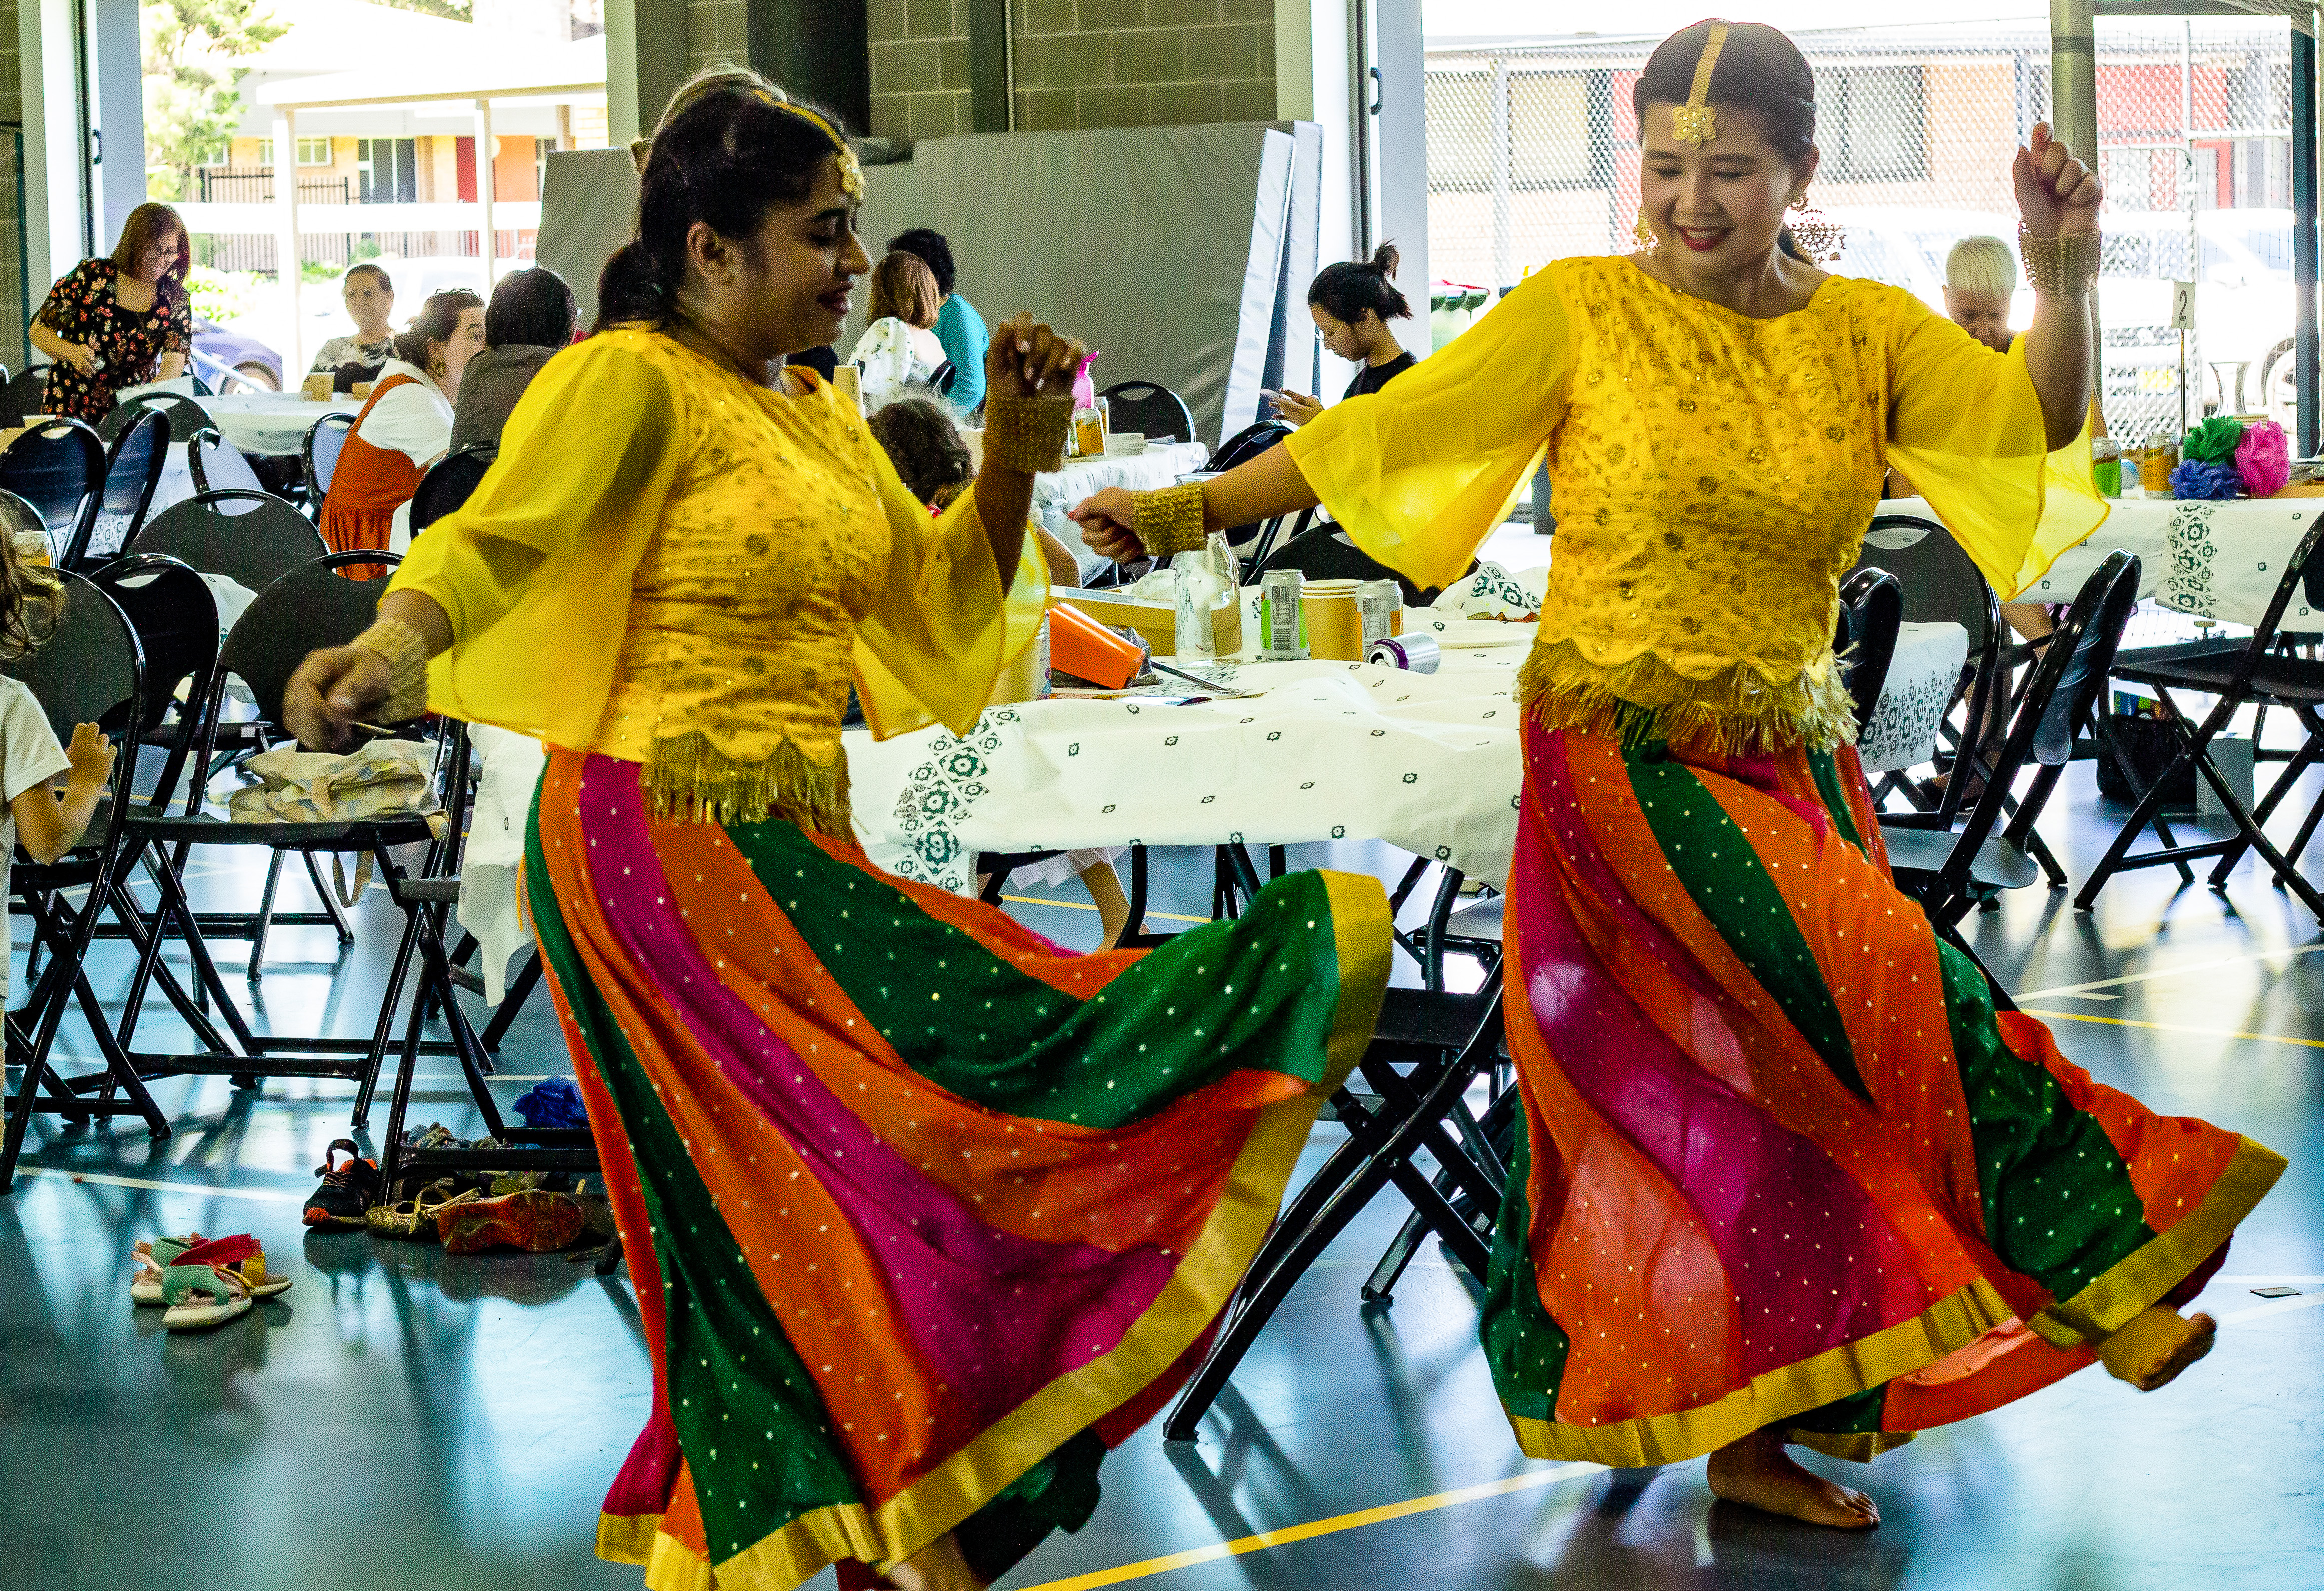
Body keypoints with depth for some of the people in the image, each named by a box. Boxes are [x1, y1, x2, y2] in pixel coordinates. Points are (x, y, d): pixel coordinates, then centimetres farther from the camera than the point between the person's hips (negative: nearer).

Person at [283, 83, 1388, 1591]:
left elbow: (938, 606, 21)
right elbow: (500, 540, -24)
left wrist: (1016, 447, 7)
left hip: (799, 846, 8)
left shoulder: (824, 416, 17)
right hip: (666, 845, -8)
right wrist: (393, 648, -44)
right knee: (816, 1178, -12)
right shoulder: (630, 381, -9)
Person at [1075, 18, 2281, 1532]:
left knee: (1762, 1087, 7)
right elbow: (1387, 431, -4)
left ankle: (1758, 1432, 18)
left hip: (1792, 768, 4)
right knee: (1886, 987, -18)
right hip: (1626, 757, -4)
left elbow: (2031, 422, -8)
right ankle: (2088, 1269, -4)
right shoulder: (1582, 313, -4)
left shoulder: (1871, 333, 5)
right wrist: (1194, 508, -10)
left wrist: (2065, 281, -25)